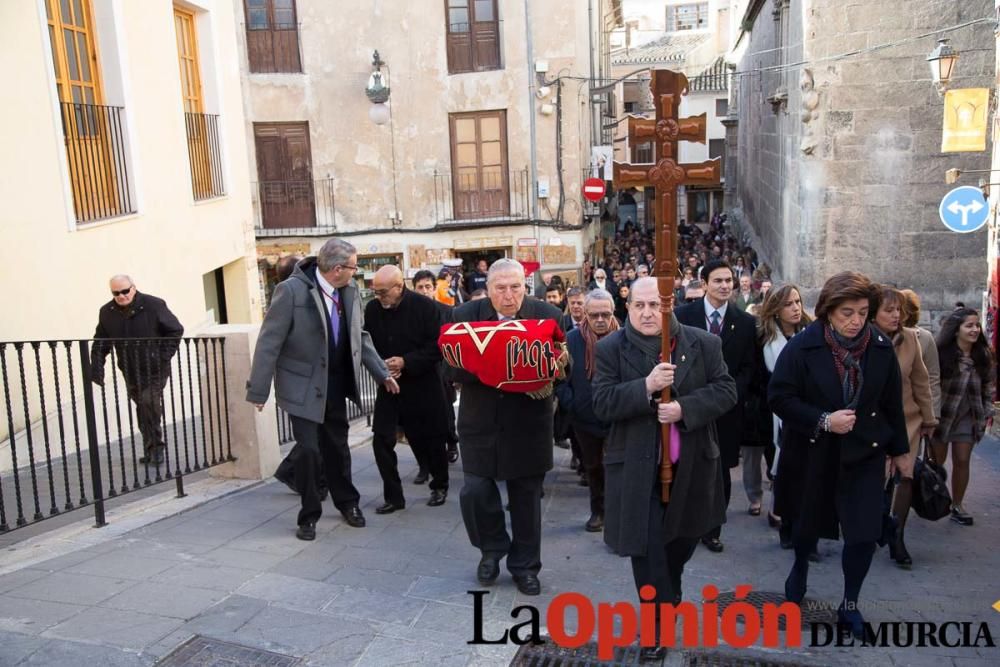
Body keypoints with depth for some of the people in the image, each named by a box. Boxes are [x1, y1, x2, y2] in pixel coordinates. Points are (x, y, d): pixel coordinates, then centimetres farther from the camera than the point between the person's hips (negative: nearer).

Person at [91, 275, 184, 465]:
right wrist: (96, 369, -1)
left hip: (154, 370, -4)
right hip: (131, 373, 4)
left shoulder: (153, 305, -9)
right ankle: (151, 449, 20)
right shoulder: (107, 312, 2)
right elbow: (100, 344, 10)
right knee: (142, 409, 9)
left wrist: (164, 357, -10)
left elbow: (175, 330, -3)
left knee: (149, 402, -17)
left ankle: (155, 447, -5)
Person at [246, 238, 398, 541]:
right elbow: (269, 342, -15)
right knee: (309, 450, -3)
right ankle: (309, 515, 17)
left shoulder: (350, 291, -1)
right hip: (303, 385, -5)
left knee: (338, 446, 17)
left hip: (336, 383, 5)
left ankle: (347, 503, 35)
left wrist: (382, 373, 7)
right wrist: (258, 390, -14)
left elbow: (360, 336, 10)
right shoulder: (292, 290, -18)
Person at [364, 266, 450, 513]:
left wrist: (406, 362, -22)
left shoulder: (424, 307, -13)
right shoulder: (372, 309, -3)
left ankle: (440, 485, 33)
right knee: (381, 440, -5)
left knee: (430, 439, 9)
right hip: (388, 385, 3)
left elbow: (438, 348, -13)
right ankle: (393, 496, 9)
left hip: (422, 386, -3)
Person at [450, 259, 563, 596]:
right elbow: (453, 366, -4)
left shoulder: (548, 315, -4)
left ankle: (524, 565, 30)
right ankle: (492, 548, 27)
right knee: (475, 491, -2)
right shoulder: (465, 315, -3)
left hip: (528, 423, 0)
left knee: (526, 497, 11)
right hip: (481, 422, 0)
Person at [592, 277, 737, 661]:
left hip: (691, 463, 3)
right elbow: (601, 403, -14)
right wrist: (646, 387, -28)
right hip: (637, 467, -3)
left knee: (683, 536, 22)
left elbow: (726, 391, -5)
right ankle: (659, 622, 18)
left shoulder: (703, 343, -2)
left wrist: (685, 407, -21)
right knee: (646, 547, 0)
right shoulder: (611, 349, -7)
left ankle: (670, 592, 51)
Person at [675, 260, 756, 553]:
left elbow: (748, 367, 4)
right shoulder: (683, 315, -2)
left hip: (727, 408, 2)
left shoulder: (745, 322, 3)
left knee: (721, 471, 8)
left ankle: (712, 531, 23)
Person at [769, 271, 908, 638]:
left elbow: (892, 403, 4)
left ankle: (850, 604, 20)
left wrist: (898, 449, 9)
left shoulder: (882, 348, -6)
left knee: (865, 533, -2)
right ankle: (800, 568, 49)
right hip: (812, 453, -1)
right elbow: (779, 397, -14)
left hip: (864, 454, 2)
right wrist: (823, 421, -24)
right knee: (807, 522, 17)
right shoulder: (803, 346, -15)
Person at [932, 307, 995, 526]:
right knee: (936, 461, 7)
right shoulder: (942, 353, -16)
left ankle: (957, 506, 19)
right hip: (942, 414, -4)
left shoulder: (983, 355, 0)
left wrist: (987, 413, 5)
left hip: (968, 417, 4)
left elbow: (988, 386, 10)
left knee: (962, 461, 6)